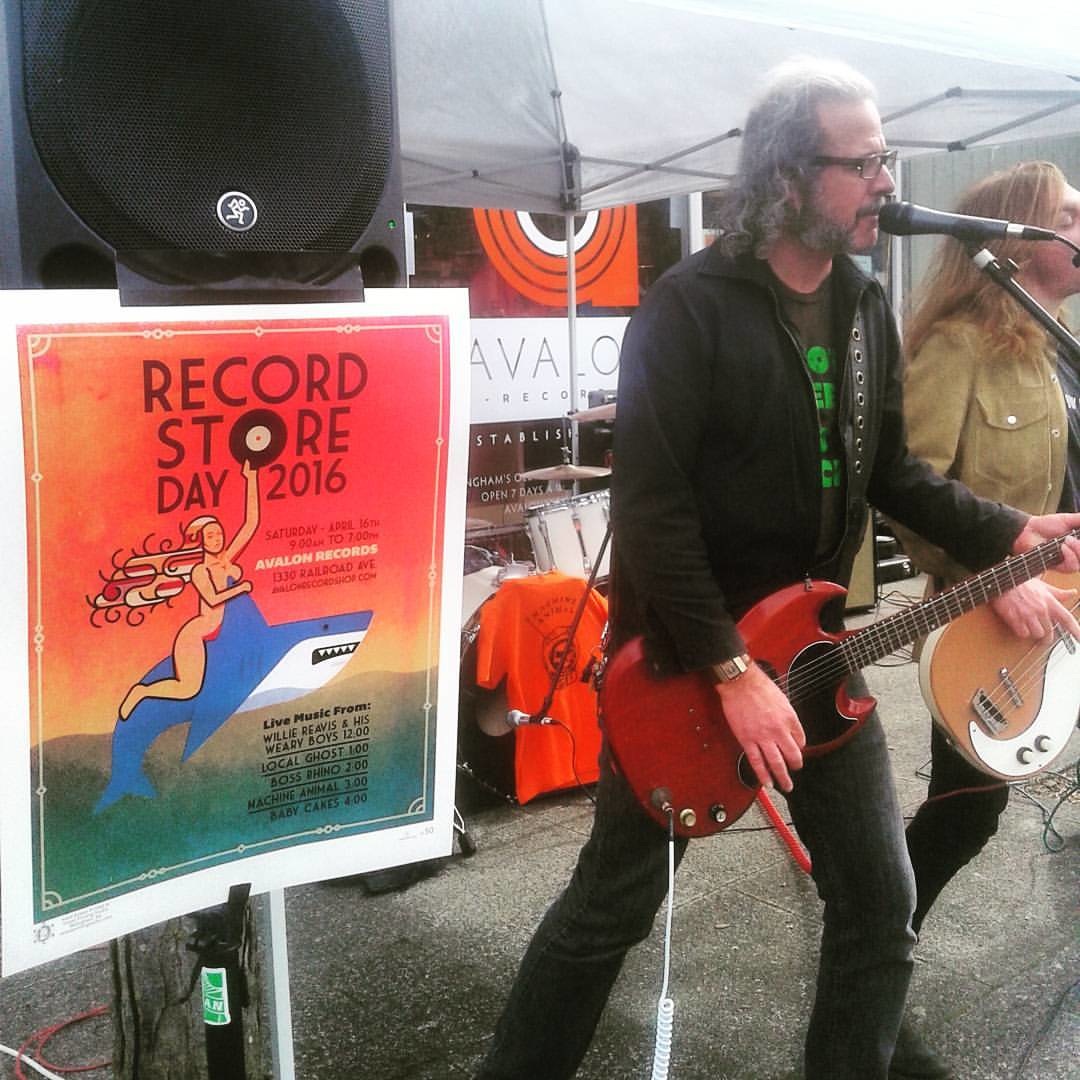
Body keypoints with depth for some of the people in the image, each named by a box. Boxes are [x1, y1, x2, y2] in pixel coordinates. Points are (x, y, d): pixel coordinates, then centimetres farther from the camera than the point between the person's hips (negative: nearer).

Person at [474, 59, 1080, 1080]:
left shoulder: (868, 309, 6)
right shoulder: (688, 307, -17)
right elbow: (650, 508, -22)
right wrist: (732, 671, -22)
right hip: (683, 658, -6)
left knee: (881, 903, 10)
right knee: (612, 906, 7)